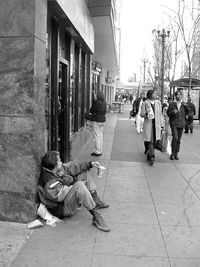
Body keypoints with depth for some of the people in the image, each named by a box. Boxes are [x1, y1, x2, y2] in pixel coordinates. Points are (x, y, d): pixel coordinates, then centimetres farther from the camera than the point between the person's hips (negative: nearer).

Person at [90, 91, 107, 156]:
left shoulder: (96, 102, -15)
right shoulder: (104, 102, 4)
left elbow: (91, 111, -7)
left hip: (97, 120, -7)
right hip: (103, 120, 7)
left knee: (96, 136, 0)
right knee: (100, 135, 14)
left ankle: (97, 152, 3)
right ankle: (100, 151, 20)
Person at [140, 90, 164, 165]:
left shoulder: (158, 102, 7)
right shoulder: (145, 103, -3)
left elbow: (160, 114, 10)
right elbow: (141, 114, 0)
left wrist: (161, 125, 9)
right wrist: (146, 114, -22)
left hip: (156, 124, 3)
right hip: (148, 124, -3)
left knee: (154, 140, 3)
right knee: (150, 140, -4)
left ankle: (149, 153, 22)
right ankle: (151, 157, 3)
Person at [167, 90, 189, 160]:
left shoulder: (183, 104, 9)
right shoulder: (172, 104, -2)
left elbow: (186, 113, 12)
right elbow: (168, 113, 1)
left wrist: (186, 107, -4)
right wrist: (173, 112, -18)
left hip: (181, 123, 4)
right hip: (174, 123, -4)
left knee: (179, 139, 5)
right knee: (175, 138, -15)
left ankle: (176, 154, 15)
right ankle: (172, 153, -2)